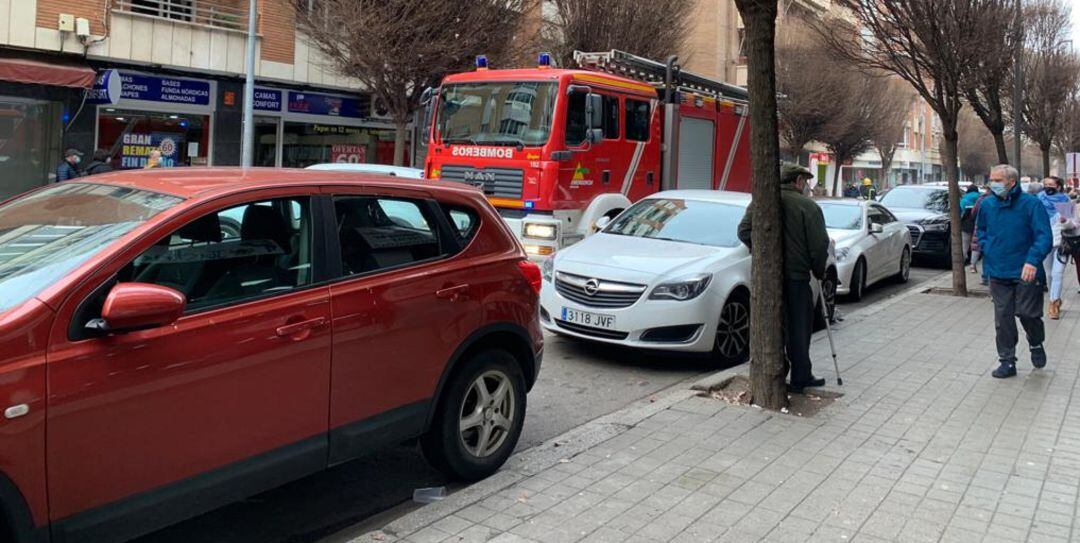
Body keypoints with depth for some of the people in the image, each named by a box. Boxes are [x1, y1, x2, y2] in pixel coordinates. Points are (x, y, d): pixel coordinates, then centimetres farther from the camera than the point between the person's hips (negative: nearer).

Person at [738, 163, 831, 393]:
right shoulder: (807, 206, -10)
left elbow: (744, 231, 6)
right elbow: (819, 245, -10)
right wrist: (819, 271, 5)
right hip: (795, 276, -4)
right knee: (799, 327, 7)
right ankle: (800, 378, 14)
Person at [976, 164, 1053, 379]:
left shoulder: (1031, 204, -10)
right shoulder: (987, 205, 5)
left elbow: (1044, 236, -16)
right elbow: (980, 230, 23)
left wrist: (1033, 260, -29)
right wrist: (987, 249, 7)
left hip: (1026, 273, -4)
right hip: (998, 273, 4)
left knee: (1027, 313, 1)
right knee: (1003, 319, 6)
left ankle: (1036, 345, 33)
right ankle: (1007, 361, 15)